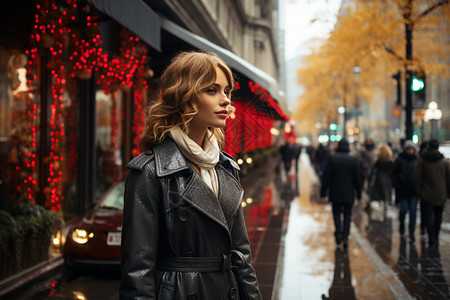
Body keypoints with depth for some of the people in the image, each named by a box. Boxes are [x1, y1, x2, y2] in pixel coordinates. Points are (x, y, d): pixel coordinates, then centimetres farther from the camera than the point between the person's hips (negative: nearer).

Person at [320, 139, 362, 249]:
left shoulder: (331, 158, -7)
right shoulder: (353, 160, -3)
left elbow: (326, 177, -7)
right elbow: (357, 178, 2)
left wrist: (323, 193, -1)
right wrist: (358, 194, 11)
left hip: (335, 194, -1)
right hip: (349, 194, 1)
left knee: (337, 214, 10)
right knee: (347, 215, 11)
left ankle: (338, 237, -1)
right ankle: (345, 237, 2)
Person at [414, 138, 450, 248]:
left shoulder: (421, 160, -7)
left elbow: (417, 177, -7)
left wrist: (418, 191, 3)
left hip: (427, 194, -2)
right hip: (441, 195, 2)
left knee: (429, 216, 1)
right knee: (438, 216, 14)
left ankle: (432, 240, -6)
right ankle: (436, 239, 21)